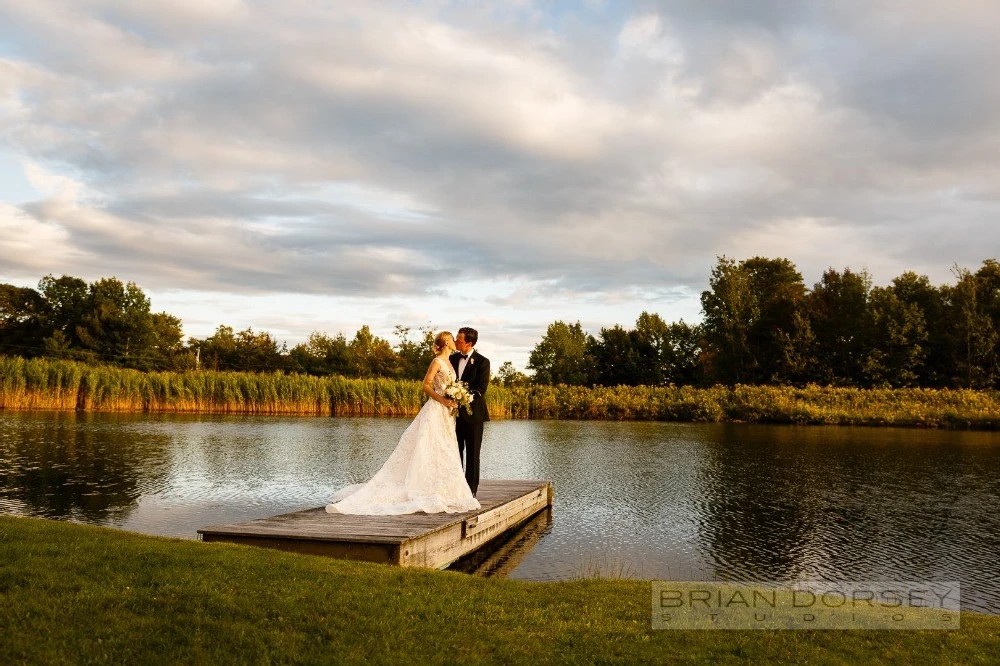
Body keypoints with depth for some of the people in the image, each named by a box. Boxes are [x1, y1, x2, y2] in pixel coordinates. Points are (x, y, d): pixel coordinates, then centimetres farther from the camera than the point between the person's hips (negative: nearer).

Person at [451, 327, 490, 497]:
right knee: (455, 451, 7)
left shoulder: (482, 362, -7)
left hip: (472, 412, -5)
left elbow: (481, 388, -13)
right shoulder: (453, 359, 9)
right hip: (455, 412, 5)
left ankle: (471, 491, 10)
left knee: (472, 454, 3)